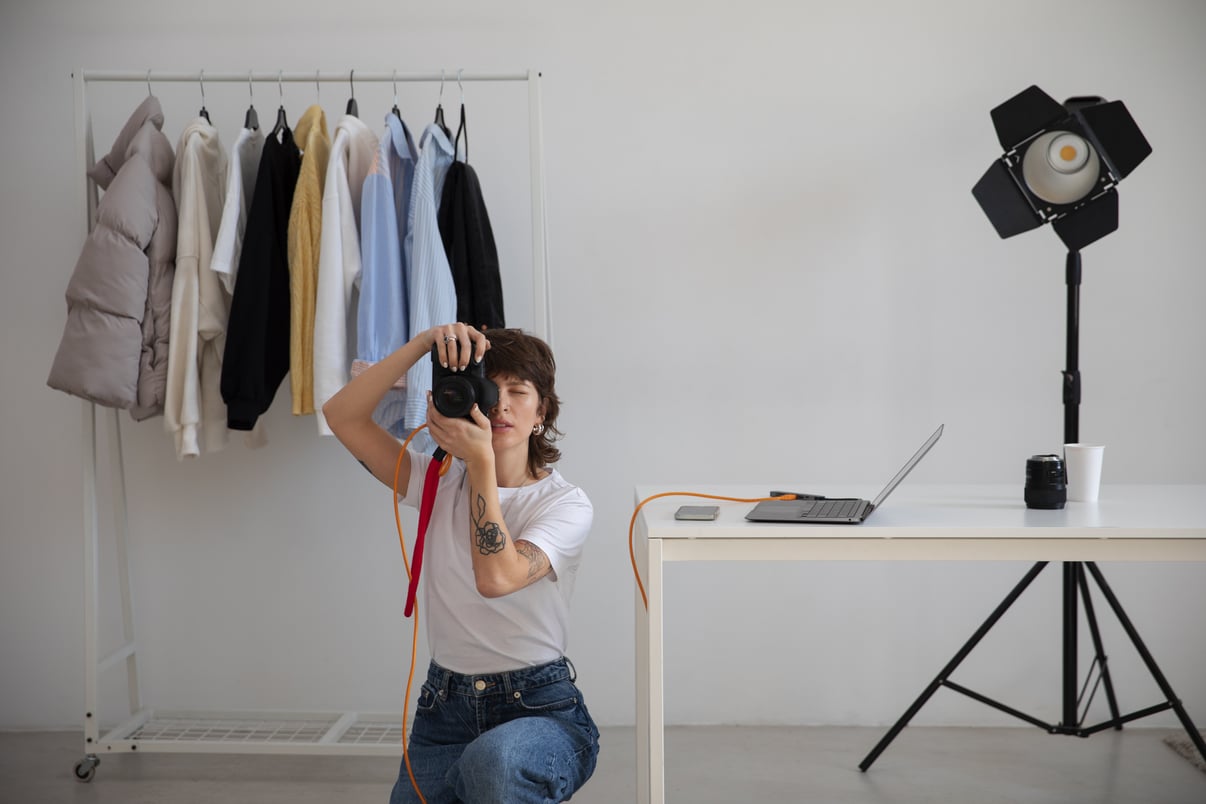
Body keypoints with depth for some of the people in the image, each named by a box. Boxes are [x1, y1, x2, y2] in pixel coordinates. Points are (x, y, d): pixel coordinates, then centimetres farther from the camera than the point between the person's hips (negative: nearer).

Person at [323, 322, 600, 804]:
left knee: (492, 760, -37)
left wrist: (482, 461, -24)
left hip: (540, 709, -4)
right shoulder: (439, 482, 4)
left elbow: (495, 577, -25)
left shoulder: (566, 503, -7)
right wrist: (423, 343, -17)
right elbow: (343, 416, -8)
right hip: (445, 708, 5)